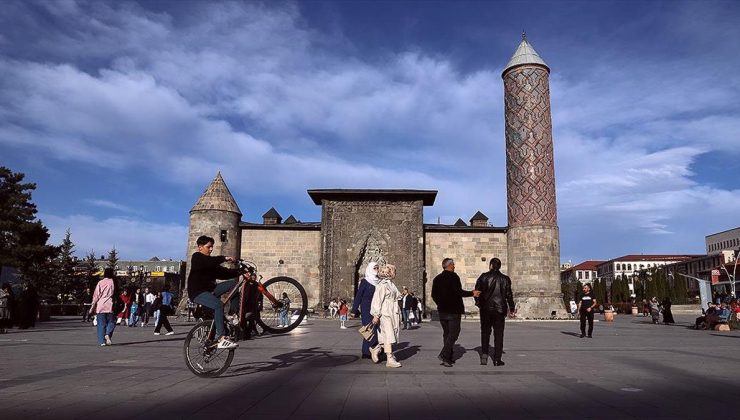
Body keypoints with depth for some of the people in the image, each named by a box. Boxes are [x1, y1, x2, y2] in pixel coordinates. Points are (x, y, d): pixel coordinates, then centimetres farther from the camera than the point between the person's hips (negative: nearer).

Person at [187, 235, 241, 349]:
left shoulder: (210, 261, 18)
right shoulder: (197, 257, -4)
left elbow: (222, 273, 6)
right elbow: (208, 262, -28)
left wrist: (238, 271, -8)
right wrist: (224, 258, -37)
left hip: (209, 289, 8)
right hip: (197, 292, -8)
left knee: (234, 283, -5)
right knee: (218, 305, -33)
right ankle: (221, 339, -38)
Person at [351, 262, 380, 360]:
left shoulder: (378, 281, 11)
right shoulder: (364, 281, -4)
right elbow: (358, 295, -5)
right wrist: (354, 310, -7)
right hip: (367, 308, -5)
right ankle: (366, 352, 3)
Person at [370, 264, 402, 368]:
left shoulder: (391, 284, 18)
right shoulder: (382, 285, -11)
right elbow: (377, 300, -15)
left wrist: (398, 315, 23)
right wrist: (376, 315, -19)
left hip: (393, 314, 9)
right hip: (385, 314, -9)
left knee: (392, 335, 9)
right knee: (388, 336, -8)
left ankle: (376, 349, 25)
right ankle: (389, 359, -4)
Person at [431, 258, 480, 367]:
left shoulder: (437, 278, 10)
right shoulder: (453, 276, -10)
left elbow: (434, 295, 11)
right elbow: (459, 292, -17)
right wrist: (472, 293, -6)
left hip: (442, 311, 7)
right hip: (454, 310, -7)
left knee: (446, 333, 13)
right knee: (453, 333, -4)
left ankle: (448, 358, 15)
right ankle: (444, 355, -16)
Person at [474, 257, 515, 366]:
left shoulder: (483, 277, -3)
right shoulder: (505, 279, 0)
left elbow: (477, 291, -1)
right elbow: (509, 295, 1)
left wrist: (479, 303, 15)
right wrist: (511, 308, 10)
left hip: (485, 309, 0)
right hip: (500, 309, 0)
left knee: (485, 332, 12)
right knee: (498, 334, 6)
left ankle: (484, 354, 1)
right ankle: (497, 359, 5)